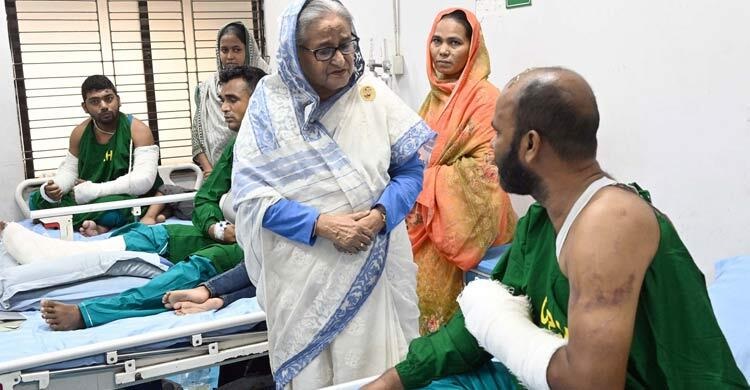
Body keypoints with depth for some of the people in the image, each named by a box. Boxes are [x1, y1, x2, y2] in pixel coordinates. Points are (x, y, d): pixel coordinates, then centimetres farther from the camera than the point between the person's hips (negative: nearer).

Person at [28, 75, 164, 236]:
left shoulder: (138, 130, -14)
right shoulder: (80, 133, 4)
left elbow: (143, 180, -25)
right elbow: (69, 170, 15)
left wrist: (92, 190, -26)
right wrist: (53, 188, -10)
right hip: (90, 200, 7)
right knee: (37, 200, -3)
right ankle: (97, 224, -18)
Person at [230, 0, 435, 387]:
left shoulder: (373, 93, -1)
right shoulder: (270, 104, -5)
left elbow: (411, 169, 0)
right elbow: (250, 193, -9)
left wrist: (381, 214, -18)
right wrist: (321, 223, -19)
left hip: (375, 266, 2)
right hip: (303, 274, -1)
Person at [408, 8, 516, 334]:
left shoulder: (485, 97, -13)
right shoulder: (436, 94, 10)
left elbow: (486, 168, -18)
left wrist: (429, 178, -14)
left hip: (464, 222, -7)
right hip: (430, 221, 7)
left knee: (443, 296, -1)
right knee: (429, 291, 13)